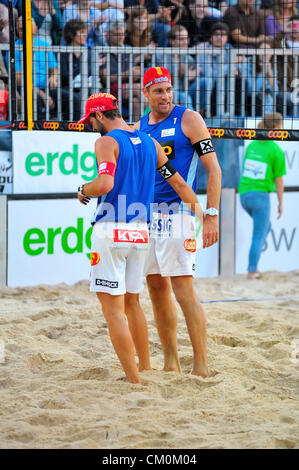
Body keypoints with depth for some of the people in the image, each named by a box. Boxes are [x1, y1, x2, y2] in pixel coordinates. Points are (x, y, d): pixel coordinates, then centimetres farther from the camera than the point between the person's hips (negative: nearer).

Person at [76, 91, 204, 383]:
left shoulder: (106, 142, -8)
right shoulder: (150, 143, 14)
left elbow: (105, 184, -22)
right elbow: (178, 182, 16)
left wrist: (83, 190, -2)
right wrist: (200, 213, 23)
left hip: (111, 230, -7)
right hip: (140, 232, 7)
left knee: (113, 309, -6)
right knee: (131, 302, 21)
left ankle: (134, 382, -11)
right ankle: (146, 370, 28)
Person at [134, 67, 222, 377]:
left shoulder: (188, 119, -3)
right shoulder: (138, 128, 14)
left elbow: (213, 169, -6)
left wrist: (211, 215, -13)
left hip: (177, 212, -6)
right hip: (146, 215, 6)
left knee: (183, 290, -13)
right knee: (156, 288, 8)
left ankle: (201, 368, -12)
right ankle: (171, 365, 16)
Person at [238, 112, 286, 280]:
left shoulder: (252, 146, 7)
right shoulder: (277, 151, -10)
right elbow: (279, 180, -6)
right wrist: (280, 204, 3)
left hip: (244, 194, 6)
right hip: (261, 195, -6)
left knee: (266, 226, 26)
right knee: (258, 236, 5)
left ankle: (254, 265, 19)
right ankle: (252, 271, 5)